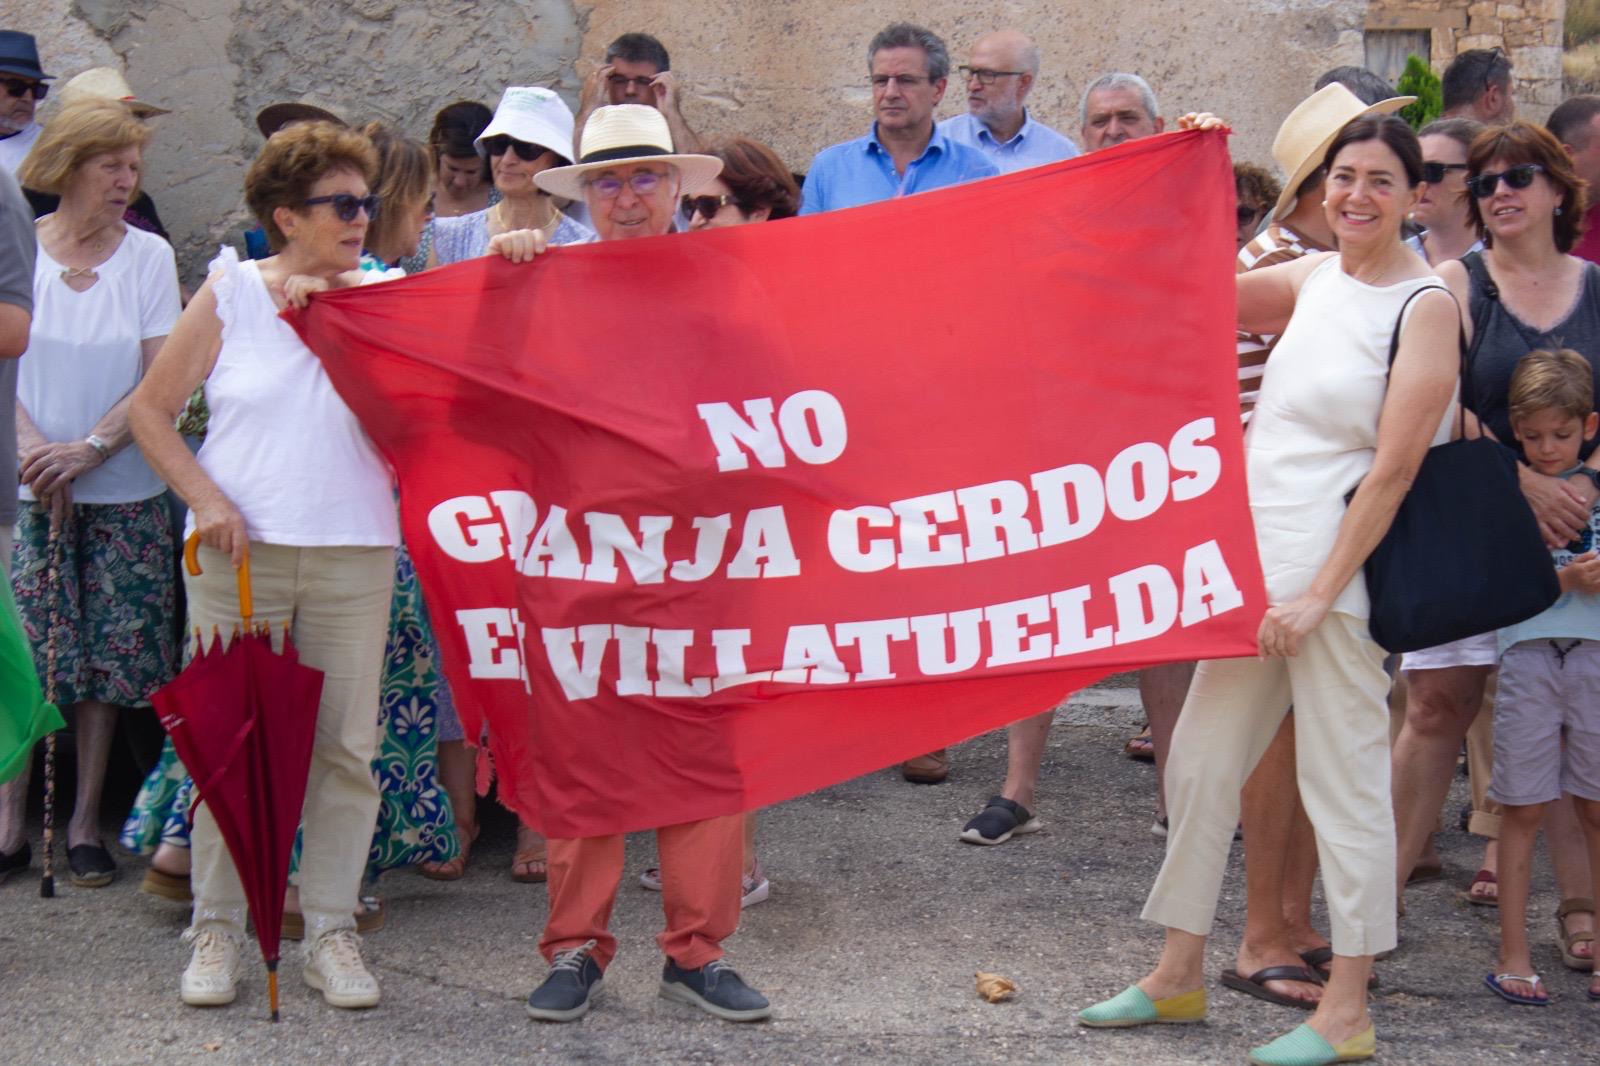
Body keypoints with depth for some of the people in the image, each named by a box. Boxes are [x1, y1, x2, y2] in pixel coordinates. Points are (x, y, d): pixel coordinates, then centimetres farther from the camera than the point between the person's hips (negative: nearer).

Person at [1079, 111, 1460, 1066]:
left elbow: (1392, 471, -14)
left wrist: (1319, 593, -16)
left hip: (1338, 566, -7)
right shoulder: (1314, 278, 10)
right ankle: (1181, 974, 24)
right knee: (1201, 762, 11)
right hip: (1256, 558, 7)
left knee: (1344, 782, -1)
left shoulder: (1427, 305, -9)